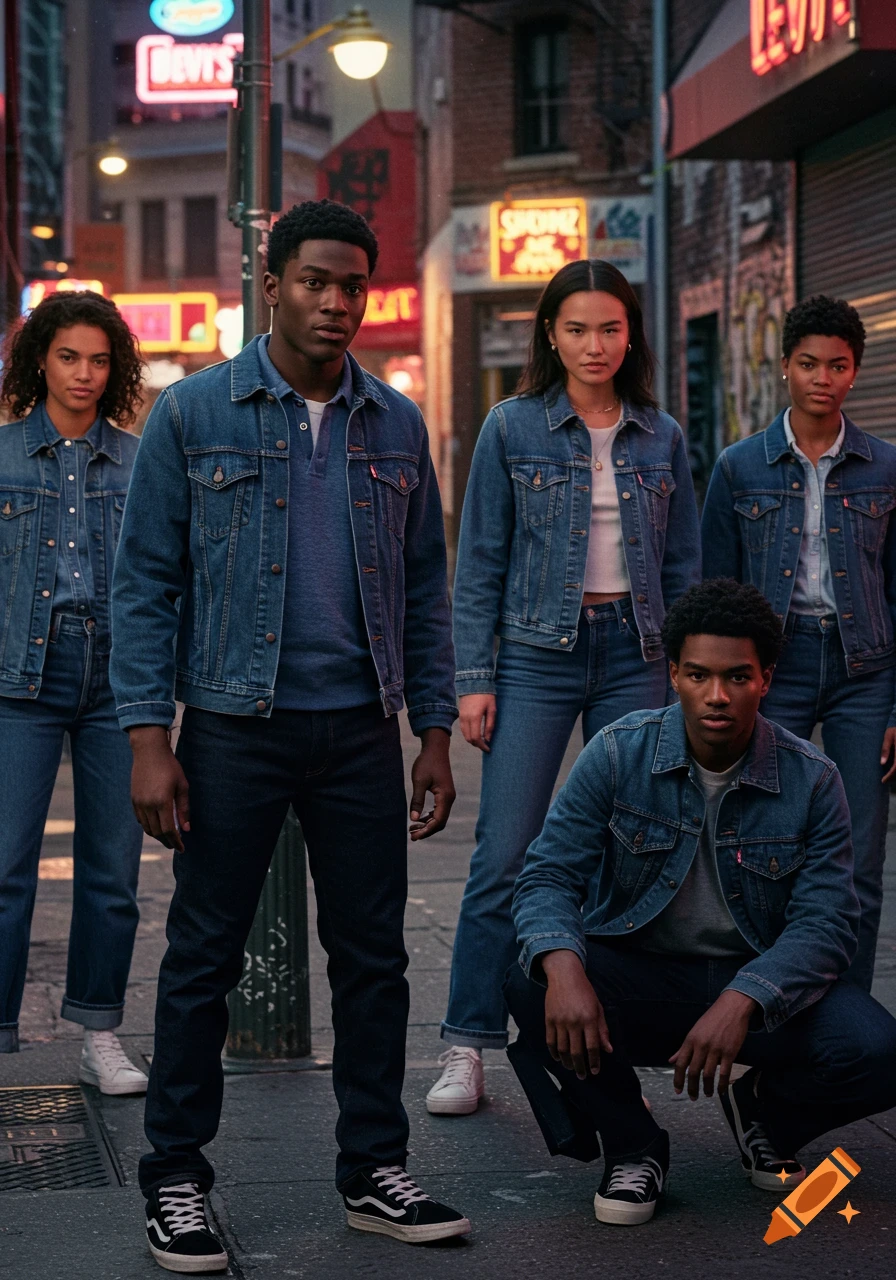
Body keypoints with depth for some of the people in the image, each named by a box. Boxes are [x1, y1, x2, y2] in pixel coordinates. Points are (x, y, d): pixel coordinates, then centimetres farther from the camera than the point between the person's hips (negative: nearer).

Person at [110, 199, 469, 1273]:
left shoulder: (395, 425, 9)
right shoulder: (193, 412, -2)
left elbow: (424, 587, 14)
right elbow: (145, 581, -3)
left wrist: (434, 729, 7)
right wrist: (148, 738, -10)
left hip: (361, 729, 3)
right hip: (234, 728, -3)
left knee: (372, 954, 7)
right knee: (203, 957, 3)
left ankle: (374, 1172, 20)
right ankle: (176, 1182, 14)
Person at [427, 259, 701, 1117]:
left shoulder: (662, 438, 8)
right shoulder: (513, 428, 1)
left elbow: (682, 567, 12)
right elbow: (479, 562, 1)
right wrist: (472, 677, -5)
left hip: (635, 654, 3)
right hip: (537, 652, -3)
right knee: (505, 858, -6)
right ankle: (467, 1047, 1)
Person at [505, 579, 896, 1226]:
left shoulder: (812, 780, -9)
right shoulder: (619, 754, -8)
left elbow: (825, 924, -14)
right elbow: (550, 875, -11)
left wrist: (742, 1002, -33)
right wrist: (562, 965, -34)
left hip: (764, 984, 0)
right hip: (637, 974, 0)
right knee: (531, 986, -31)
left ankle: (766, 1111, 11)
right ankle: (634, 1146, -4)